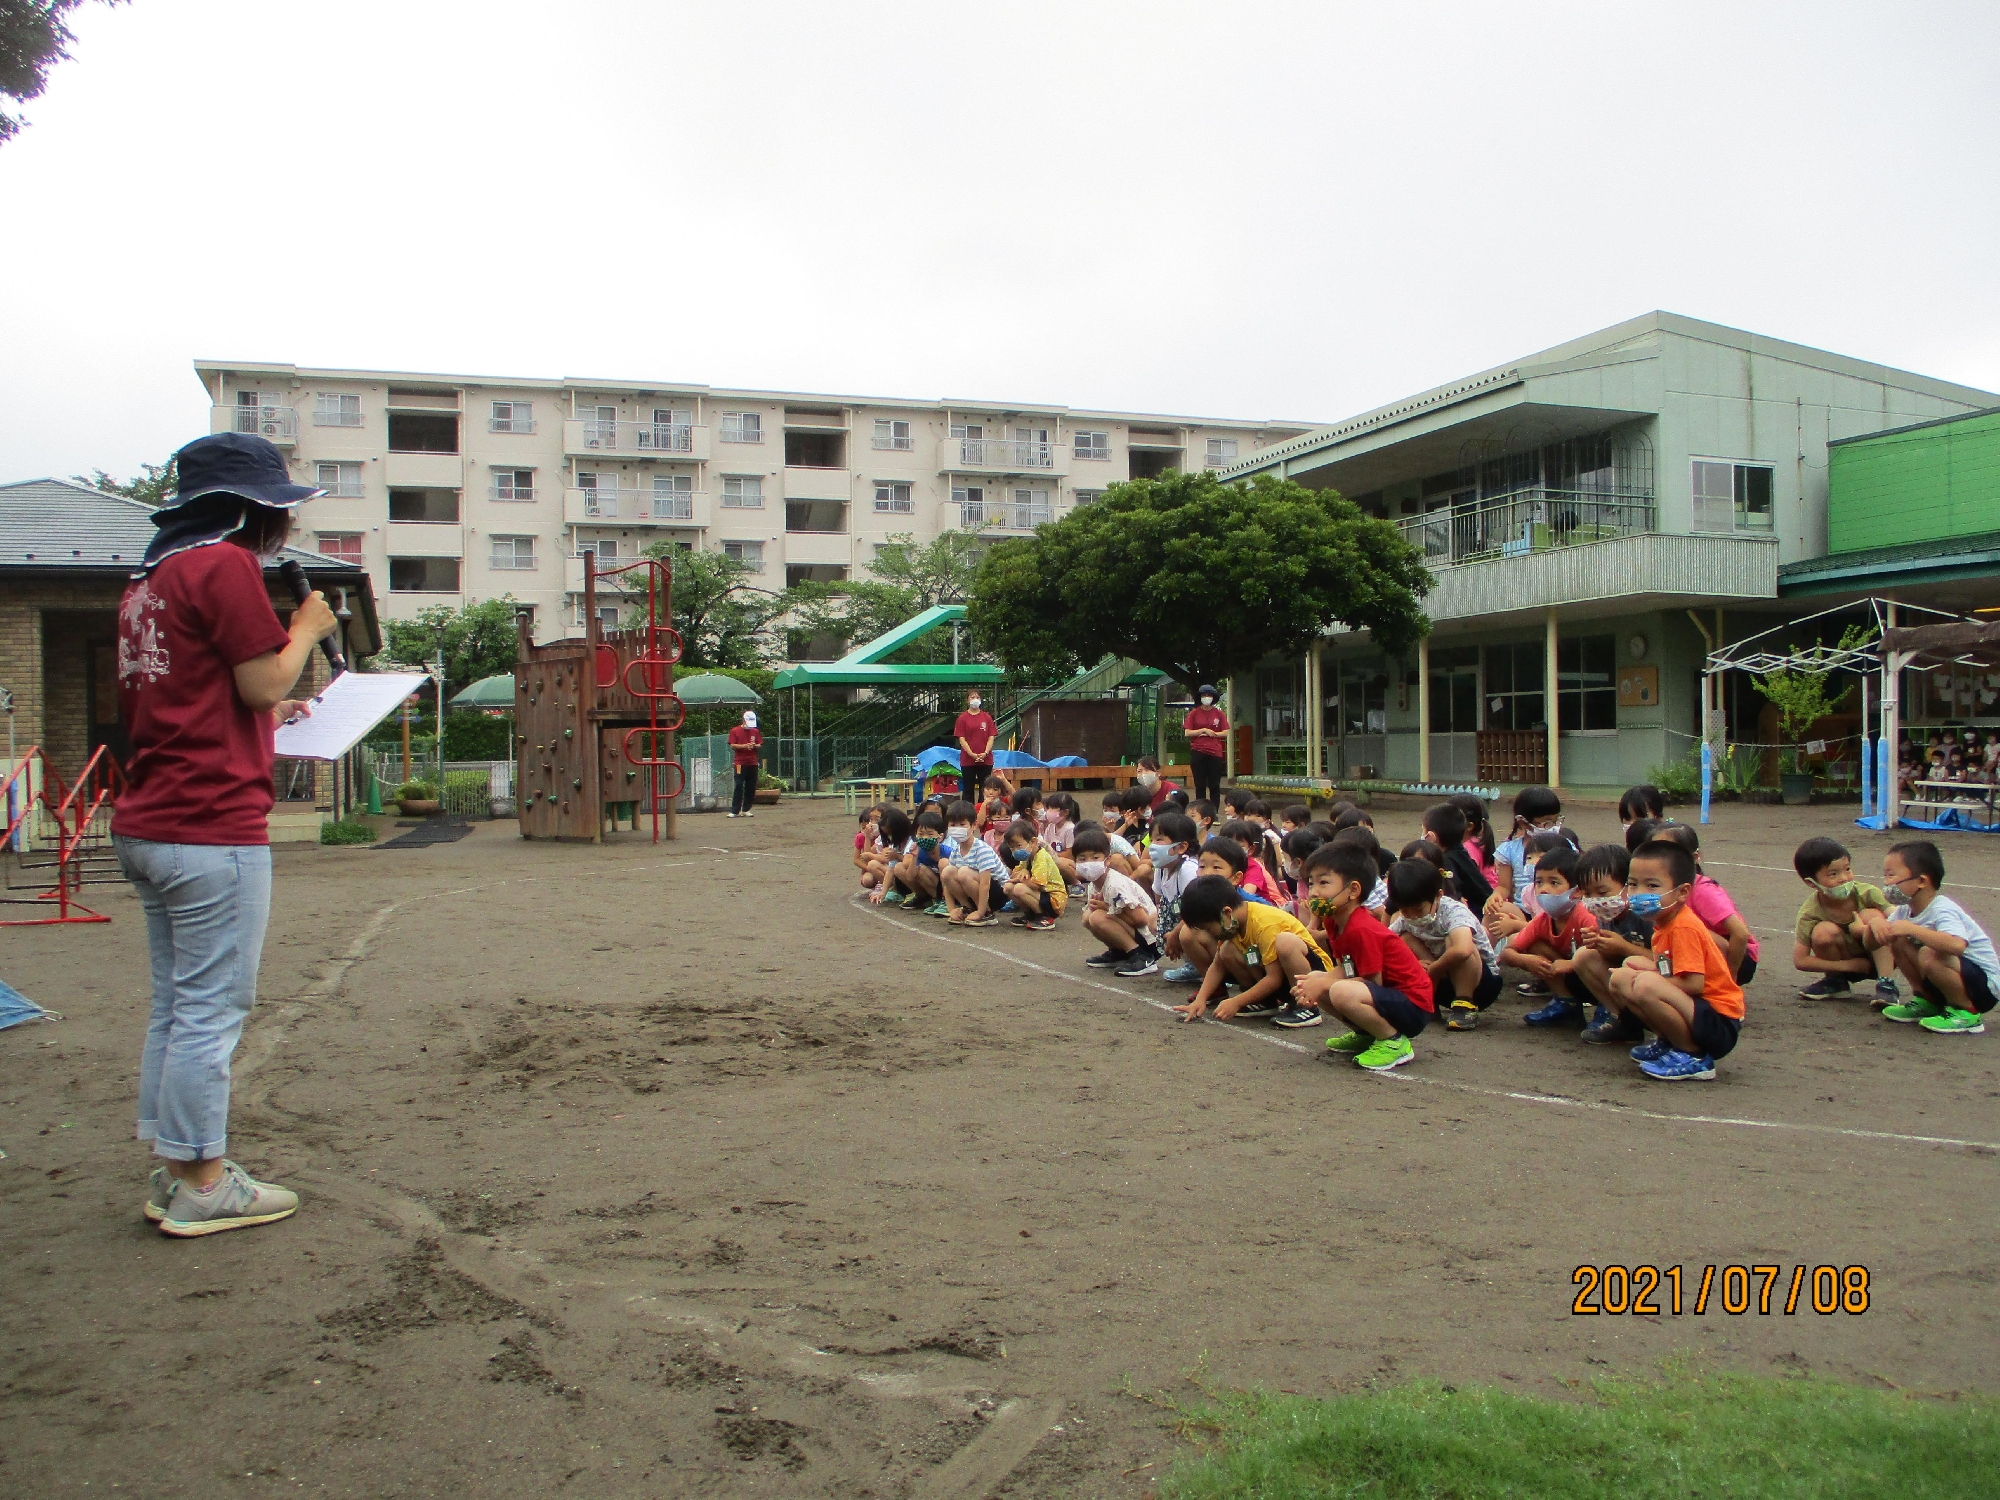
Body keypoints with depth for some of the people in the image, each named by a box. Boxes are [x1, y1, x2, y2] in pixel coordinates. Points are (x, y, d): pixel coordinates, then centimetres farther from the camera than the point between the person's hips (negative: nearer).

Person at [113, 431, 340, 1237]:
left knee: (175, 1006, 15)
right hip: (213, 829, -10)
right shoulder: (225, 565, -10)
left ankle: (175, 1168, 22)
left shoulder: (150, 576, 18)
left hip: (146, 825, 10)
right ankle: (202, 1186, 5)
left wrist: (269, 712, 22)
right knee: (211, 1008, -3)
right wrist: (307, 627, 2)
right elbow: (264, 680, -13)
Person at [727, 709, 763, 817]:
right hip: (740, 763, -4)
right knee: (739, 786, -7)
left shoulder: (756, 731, 13)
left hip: (753, 763, 4)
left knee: (751, 788, 3)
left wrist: (755, 746, -8)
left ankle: (746, 810, 11)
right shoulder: (735, 731, 2)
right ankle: (735, 811, -5)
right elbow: (732, 746, -4)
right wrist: (744, 746, -17)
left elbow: (760, 745, 15)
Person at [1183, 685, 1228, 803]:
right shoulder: (1194, 713, 3)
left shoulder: (1219, 713, 6)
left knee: (1214, 786, 3)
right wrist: (1204, 730, -9)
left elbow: (1225, 733, 2)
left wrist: (1212, 733, -9)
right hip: (1198, 753, -1)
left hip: (1215, 753, 1)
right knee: (1200, 785, 3)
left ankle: (1214, 811, 7)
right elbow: (1187, 732, -2)